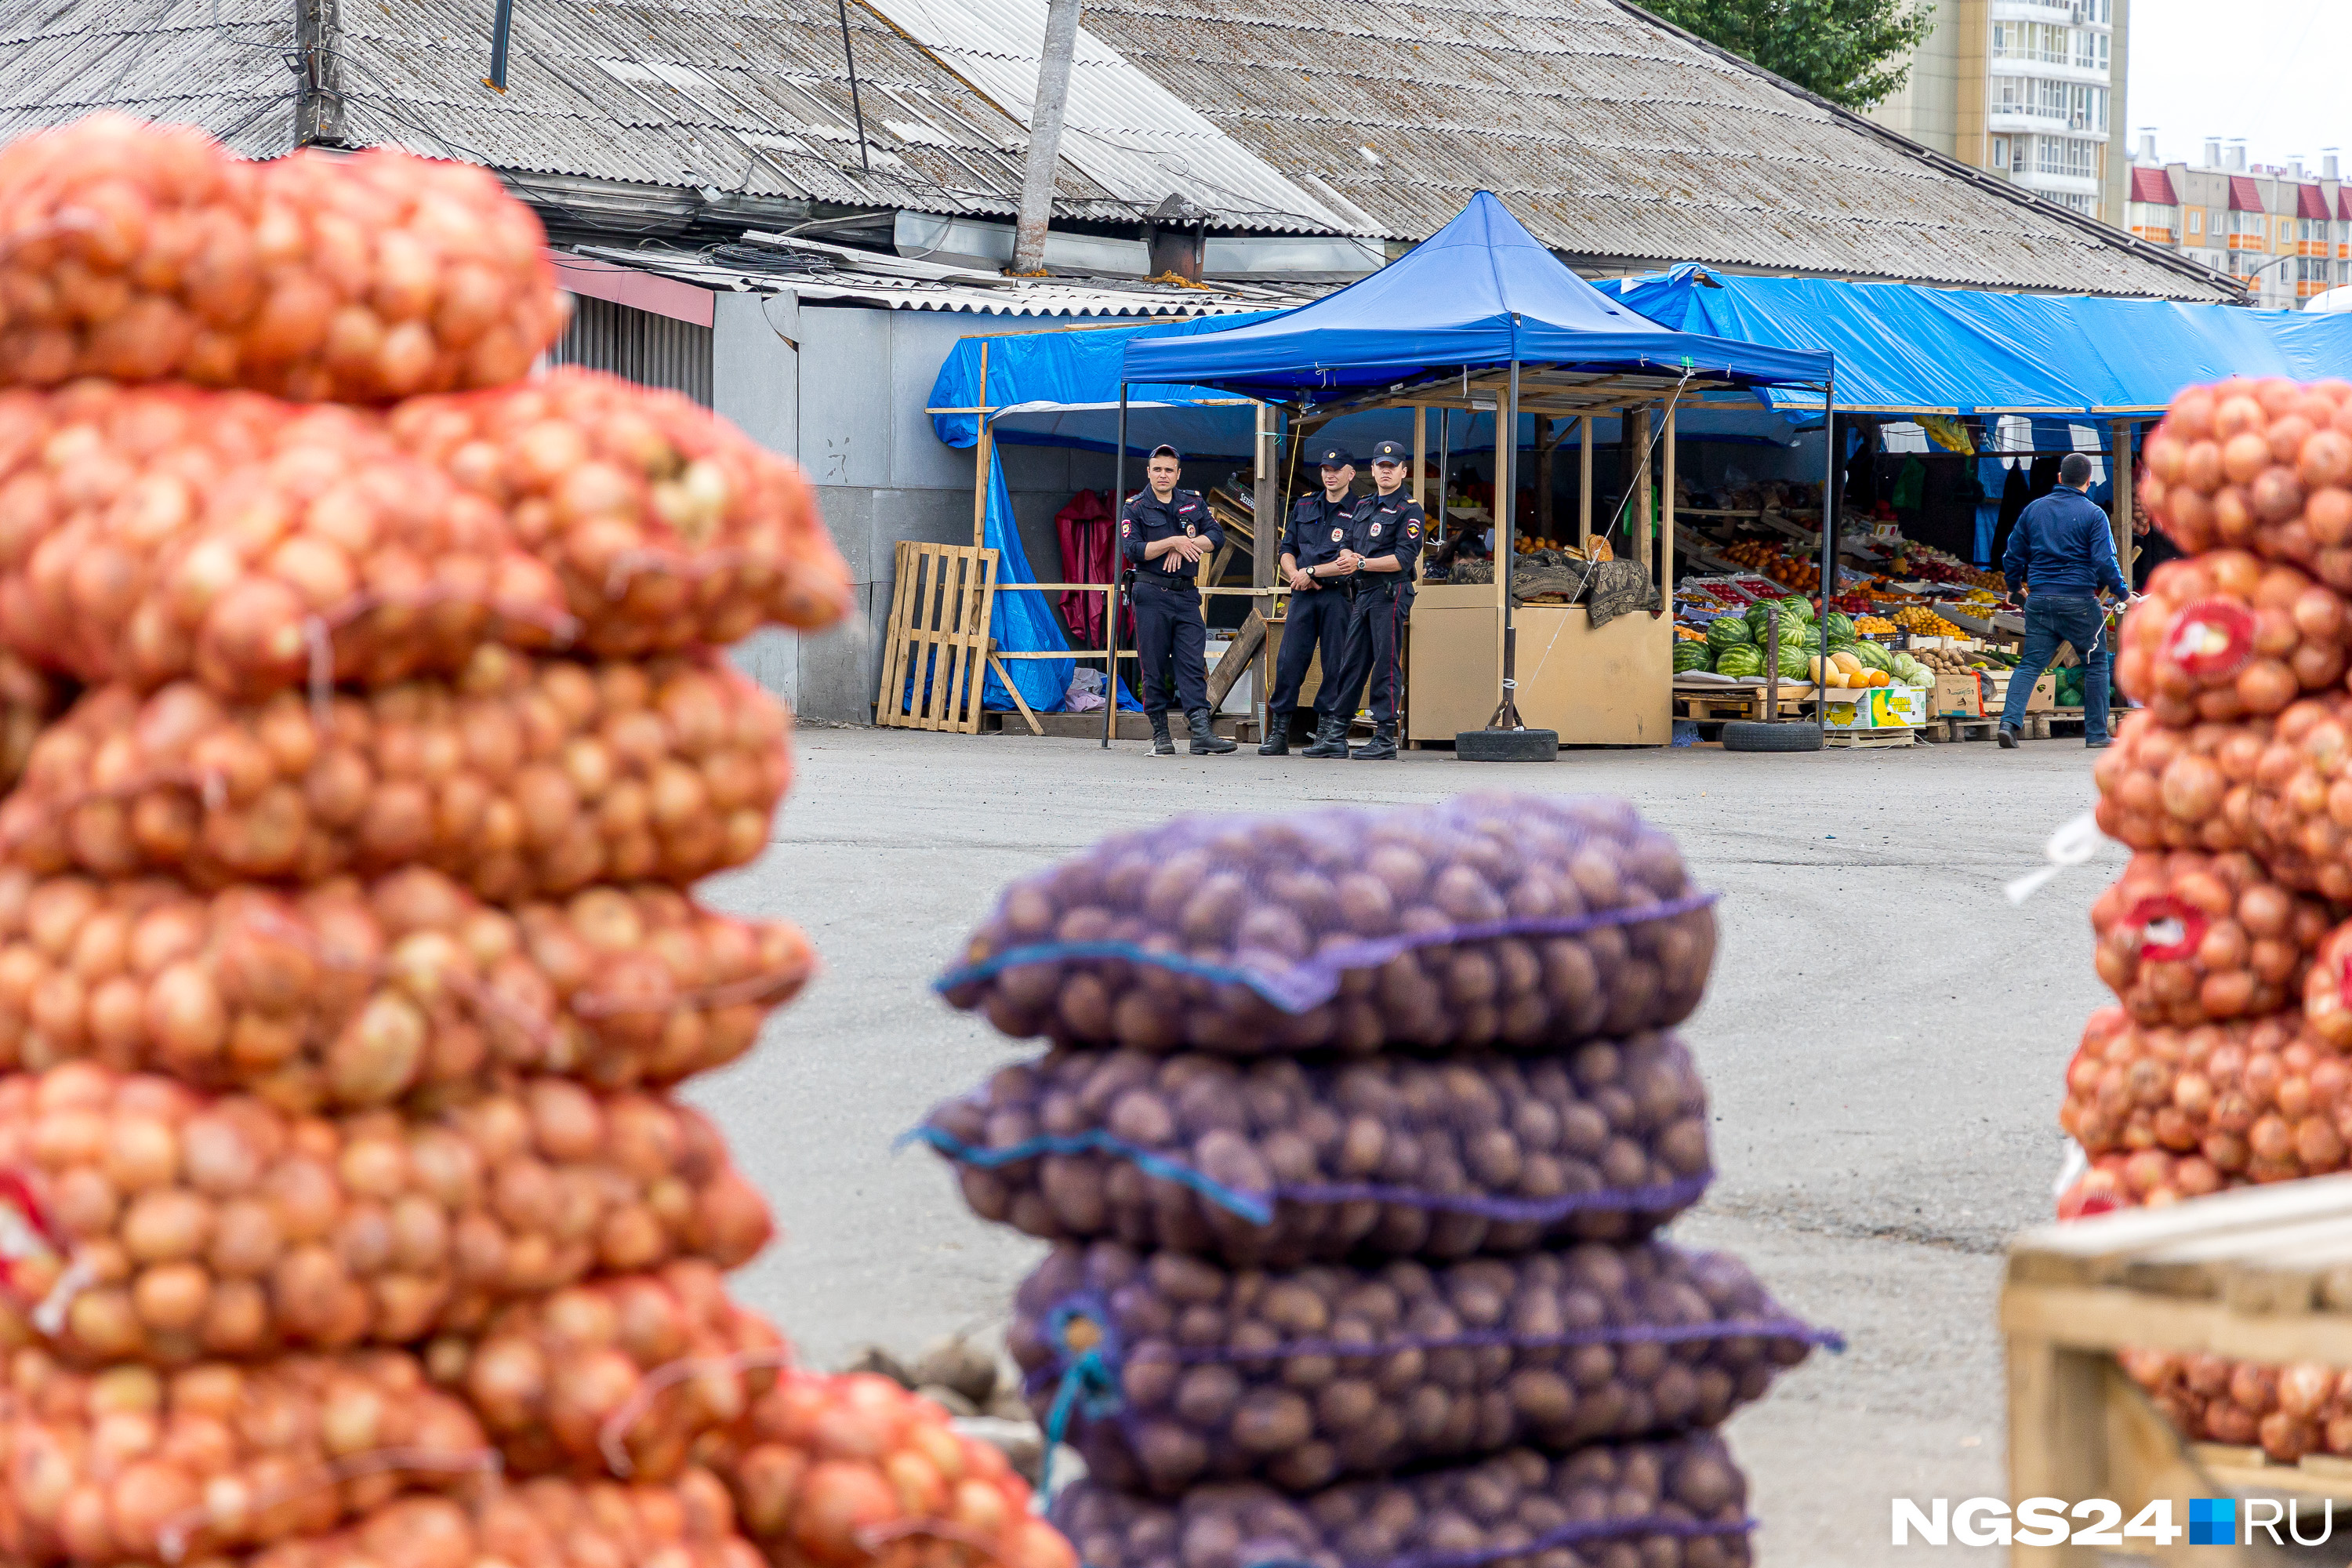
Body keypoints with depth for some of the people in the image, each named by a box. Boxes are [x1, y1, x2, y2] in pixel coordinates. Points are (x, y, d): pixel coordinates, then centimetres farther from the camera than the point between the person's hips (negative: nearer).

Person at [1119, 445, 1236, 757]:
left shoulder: (1194, 503, 14)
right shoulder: (1135, 508, 4)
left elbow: (1216, 536, 3)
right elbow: (1133, 550, -10)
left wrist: (1182, 549, -10)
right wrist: (1174, 541, -13)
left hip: (1187, 595, 3)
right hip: (1151, 596, -3)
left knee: (1194, 665, -6)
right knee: (1154, 667, -1)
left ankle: (1201, 732, -14)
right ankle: (1160, 735, 5)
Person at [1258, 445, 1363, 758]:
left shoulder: (1357, 513, 0)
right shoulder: (1304, 506, 17)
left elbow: (1348, 563, -9)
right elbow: (1287, 549, 17)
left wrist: (1311, 572, -9)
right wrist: (1296, 575, -2)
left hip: (1338, 596, -4)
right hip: (1303, 594, 4)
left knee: (1336, 666, -3)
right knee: (1289, 661, -1)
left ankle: (1330, 734, 0)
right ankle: (1278, 733, 2)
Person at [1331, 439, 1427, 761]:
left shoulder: (1410, 511, -3)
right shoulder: (1362, 506, 20)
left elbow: (1403, 559, -13)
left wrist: (1363, 563, -18)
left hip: (1390, 593, -7)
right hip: (1360, 593, 7)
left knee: (1387, 666, -7)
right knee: (1352, 664, 7)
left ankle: (1385, 740, -6)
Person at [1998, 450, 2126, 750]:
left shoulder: (2033, 510, 9)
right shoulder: (2093, 515, -5)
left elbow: (2013, 555, 14)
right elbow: (2104, 561, -11)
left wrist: (2014, 587, 30)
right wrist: (2123, 593, 3)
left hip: (2040, 599, 4)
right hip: (2080, 602, -4)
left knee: (2030, 664, 4)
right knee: (2095, 664, 10)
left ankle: (2010, 721, -16)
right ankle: (2096, 733, 12)